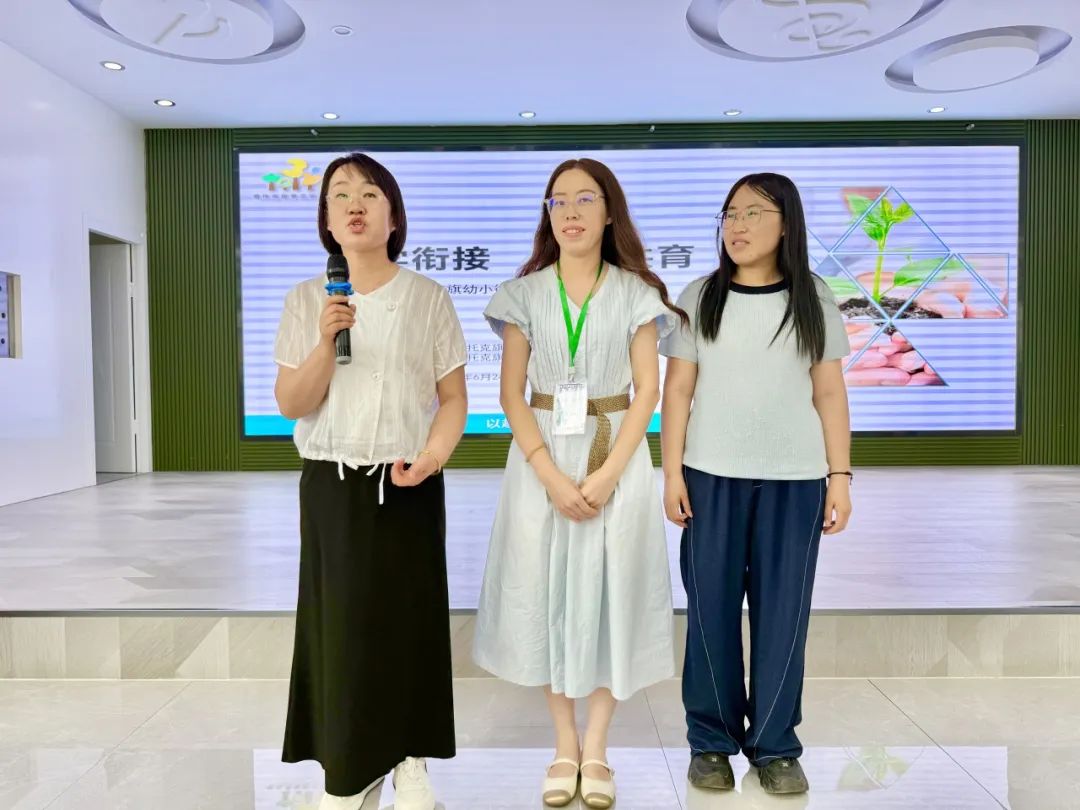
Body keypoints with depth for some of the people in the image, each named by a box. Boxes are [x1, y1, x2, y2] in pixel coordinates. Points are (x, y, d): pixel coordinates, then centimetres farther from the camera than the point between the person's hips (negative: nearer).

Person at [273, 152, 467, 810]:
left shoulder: (428, 298, 0)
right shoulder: (307, 300, 3)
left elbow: (453, 398, 1)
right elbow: (290, 404, -2)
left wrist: (432, 456, -16)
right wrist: (325, 341, -17)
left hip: (407, 486, -1)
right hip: (331, 485, 1)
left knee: (410, 618, 4)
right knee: (341, 620, 4)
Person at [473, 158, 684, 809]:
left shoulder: (635, 292, 1)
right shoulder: (525, 293, 3)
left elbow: (648, 391, -3)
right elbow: (512, 394, -2)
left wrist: (606, 475, -14)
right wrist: (551, 475, -14)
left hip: (617, 456, -1)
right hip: (541, 459, 1)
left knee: (609, 586, 3)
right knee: (546, 587, 4)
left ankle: (597, 750, 19)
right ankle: (565, 746, 21)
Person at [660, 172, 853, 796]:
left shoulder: (814, 299, 5)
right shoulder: (700, 297, 3)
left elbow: (830, 394, 6)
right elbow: (678, 390, 3)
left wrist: (840, 476, 1)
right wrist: (672, 472, -3)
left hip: (795, 478, 1)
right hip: (712, 475, 0)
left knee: (784, 611, 6)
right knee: (711, 608, 4)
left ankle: (775, 745, 21)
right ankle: (712, 740, 20)